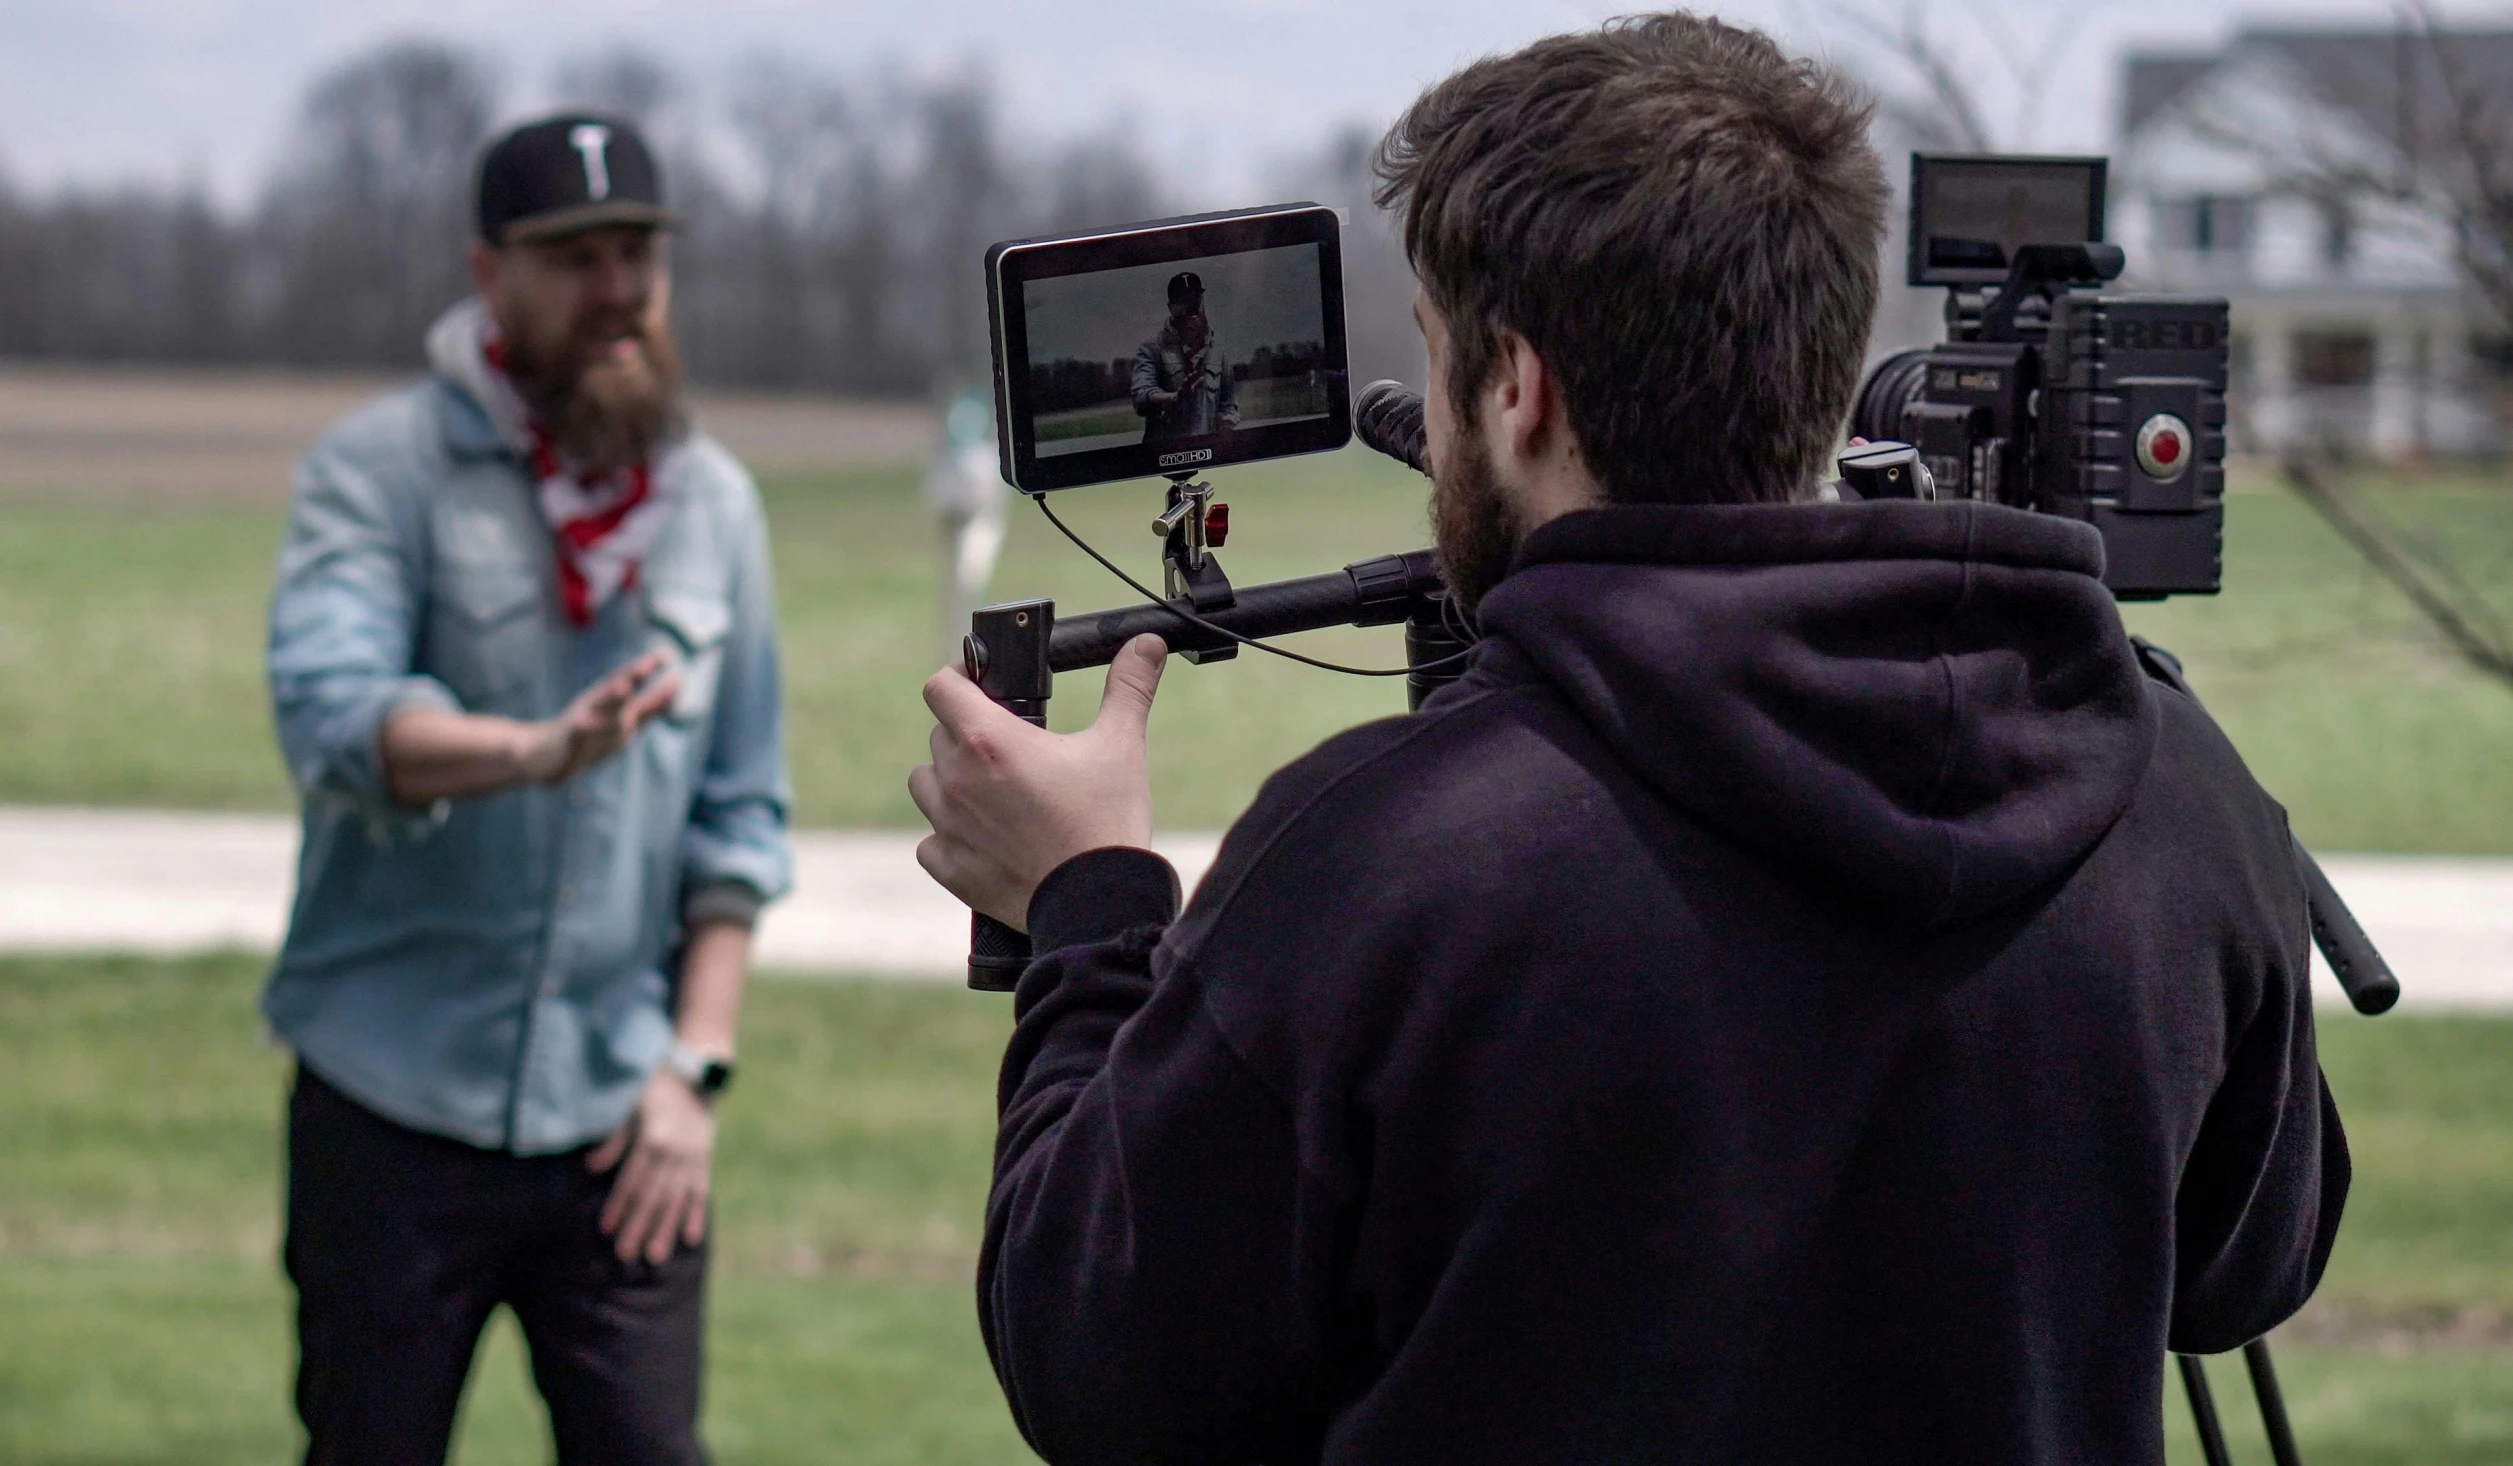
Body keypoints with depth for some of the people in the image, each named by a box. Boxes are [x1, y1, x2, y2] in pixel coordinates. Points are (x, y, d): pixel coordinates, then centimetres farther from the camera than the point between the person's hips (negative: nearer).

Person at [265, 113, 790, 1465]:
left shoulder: (713, 501, 10)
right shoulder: (378, 469, -2)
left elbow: (740, 817, 12)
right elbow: (331, 715, -20)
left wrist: (694, 1063, 2)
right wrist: (541, 749, -38)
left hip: (618, 1123, 3)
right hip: (395, 1109, -2)